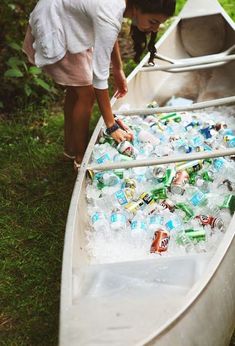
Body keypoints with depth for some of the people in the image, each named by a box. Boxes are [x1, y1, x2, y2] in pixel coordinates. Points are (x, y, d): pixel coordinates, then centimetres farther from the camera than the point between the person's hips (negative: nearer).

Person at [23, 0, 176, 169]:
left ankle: (70, 147, 34)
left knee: (76, 89, 17)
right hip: (51, 33, -9)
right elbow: (99, 76, -32)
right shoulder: (110, 17, -36)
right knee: (86, 94, -3)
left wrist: (118, 70, 17)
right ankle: (81, 158, 13)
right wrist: (112, 126, -26)